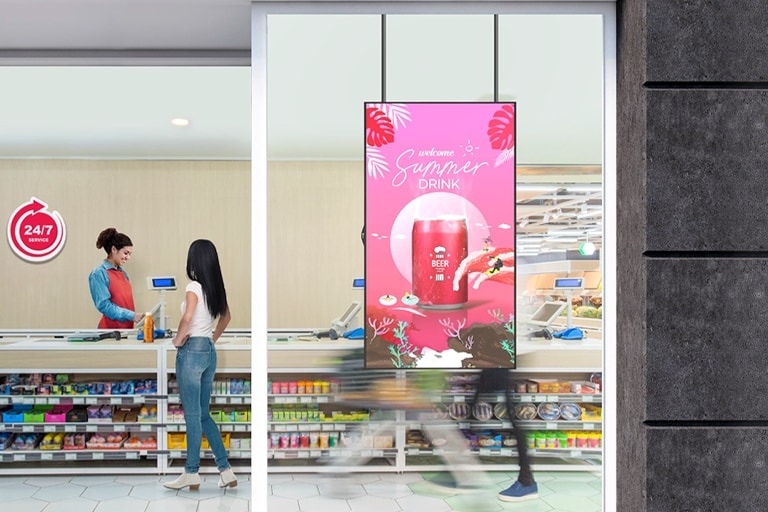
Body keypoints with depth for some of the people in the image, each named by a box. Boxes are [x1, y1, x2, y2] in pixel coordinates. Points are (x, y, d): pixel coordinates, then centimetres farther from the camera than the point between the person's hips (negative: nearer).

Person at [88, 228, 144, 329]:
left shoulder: (123, 273, 13)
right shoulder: (99, 273, -9)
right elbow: (104, 305, -16)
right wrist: (131, 315, -21)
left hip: (128, 327, 7)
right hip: (111, 327, -6)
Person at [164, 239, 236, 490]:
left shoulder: (194, 287, -13)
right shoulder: (216, 288, 10)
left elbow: (187, 318, -27)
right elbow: (226, 316, 24)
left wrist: (177, 340, -12)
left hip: (192, 351, -8)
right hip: (209, 351, 8)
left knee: (192, 415, -1)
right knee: (203, 414, 13)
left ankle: (191, 473, 7)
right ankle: (226, 470, 10)